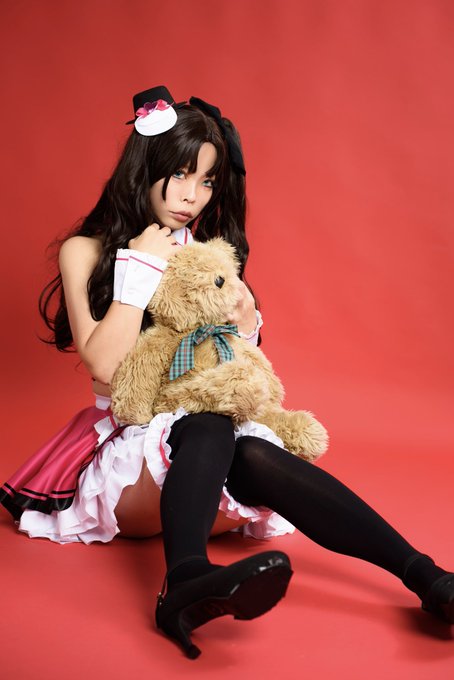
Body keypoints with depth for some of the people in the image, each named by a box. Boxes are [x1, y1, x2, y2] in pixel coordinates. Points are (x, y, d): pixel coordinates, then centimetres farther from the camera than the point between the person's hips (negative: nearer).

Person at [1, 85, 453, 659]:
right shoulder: (86, 252, 2)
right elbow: (105, 367, -13)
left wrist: (245, 327, -6)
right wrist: (141, 267, -12)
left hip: (216, 430, 2)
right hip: (129, 451, -2)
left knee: (256, 457, -32)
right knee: (207, 429, -34)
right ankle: (187, 580, -59)